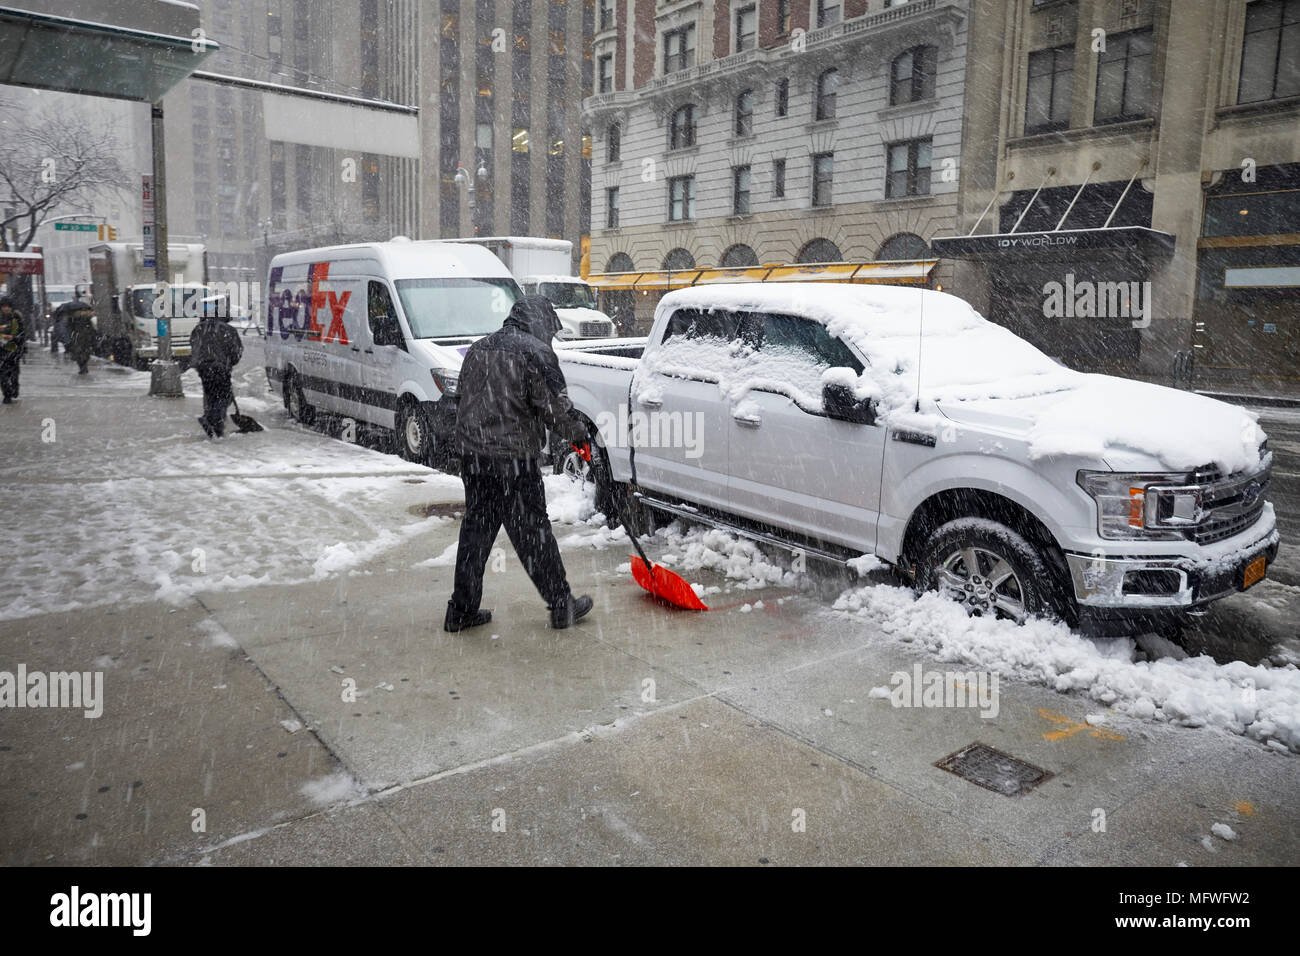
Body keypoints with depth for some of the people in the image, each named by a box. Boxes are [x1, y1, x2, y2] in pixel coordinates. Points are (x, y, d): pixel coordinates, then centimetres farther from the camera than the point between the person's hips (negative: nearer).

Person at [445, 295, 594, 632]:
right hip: (514, 459, -7)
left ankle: (461, 610, 18)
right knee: (532, 532, 1)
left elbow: (461, 399, 21)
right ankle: (562, 605, 13)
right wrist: (579, 434, 4)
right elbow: (554, 407, -11)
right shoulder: (536, 352, -8)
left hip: (473, 456, 7)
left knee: (476, 528, 13)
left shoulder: (478, 349, 16)